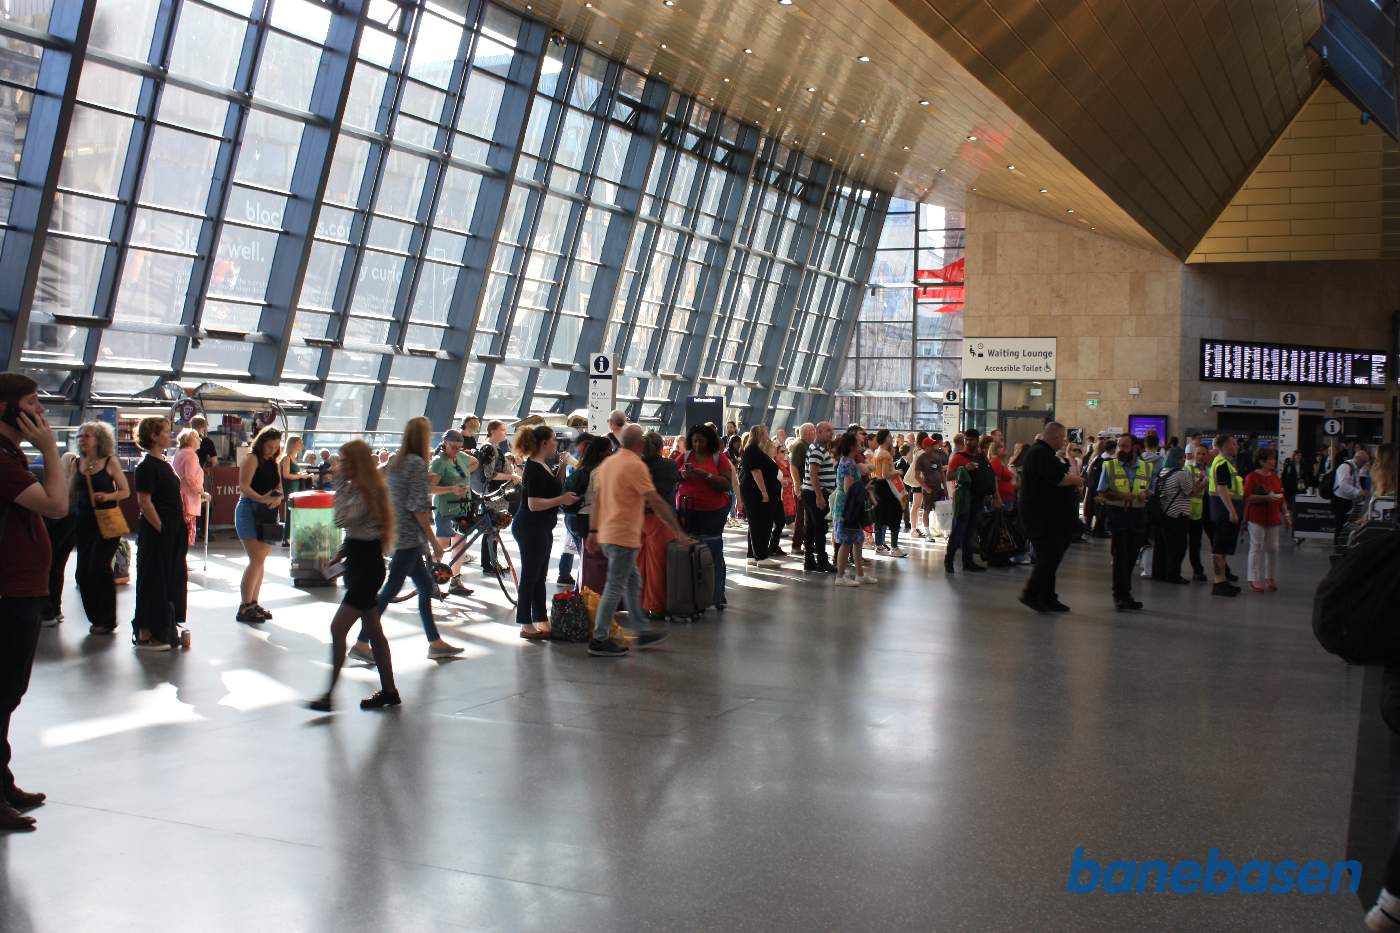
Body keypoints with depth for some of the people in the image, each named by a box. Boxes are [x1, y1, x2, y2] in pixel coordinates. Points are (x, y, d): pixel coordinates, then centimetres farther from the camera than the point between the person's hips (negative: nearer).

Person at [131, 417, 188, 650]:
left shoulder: (164, 464, 15)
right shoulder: (146, 466, -13)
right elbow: (144, 501, -18)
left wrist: (182, 529, 15)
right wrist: (161, 529, -19)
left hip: (173, 533, 9)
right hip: (156, 534, -9)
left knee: (171, 580, 13)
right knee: (154, 582, -2)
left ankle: (165, 630, 22)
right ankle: (145, 636, 5)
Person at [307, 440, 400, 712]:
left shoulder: (365, 491, -16)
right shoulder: (357, 488, 12)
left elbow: (342, 519, -22)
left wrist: (340, 483, -16)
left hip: (367, 567, -10)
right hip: (360, 565, 10)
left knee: (337, 628, -11)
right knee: (373, 630, 13)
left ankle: (329, 694, -8)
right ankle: (388, 690, 21)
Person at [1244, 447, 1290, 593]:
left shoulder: (1276, 478, 13)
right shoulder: (1252, 477, -7)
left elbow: (1281, 498, 18)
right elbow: (1247, 497, -16)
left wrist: (1286, 515, 12)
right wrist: (1266, 498, -21)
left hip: (1273, 518, 6)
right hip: (1257, 518, -6)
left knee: (1273, 548, 6)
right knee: (1257, 548, -3)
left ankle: (1270, 578, 20)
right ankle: (1254, 579, 3)